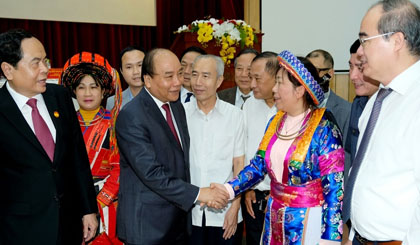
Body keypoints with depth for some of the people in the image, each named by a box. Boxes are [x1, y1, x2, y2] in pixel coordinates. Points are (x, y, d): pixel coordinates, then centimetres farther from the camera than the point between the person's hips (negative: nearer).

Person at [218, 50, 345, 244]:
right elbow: (258, 165, 6)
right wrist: (229, 189, -9)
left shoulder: (323, 127, -16)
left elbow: (335, 185, -17)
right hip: (275, 216, 6)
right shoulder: (275, 122, 3)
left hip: (307, 220, -6)